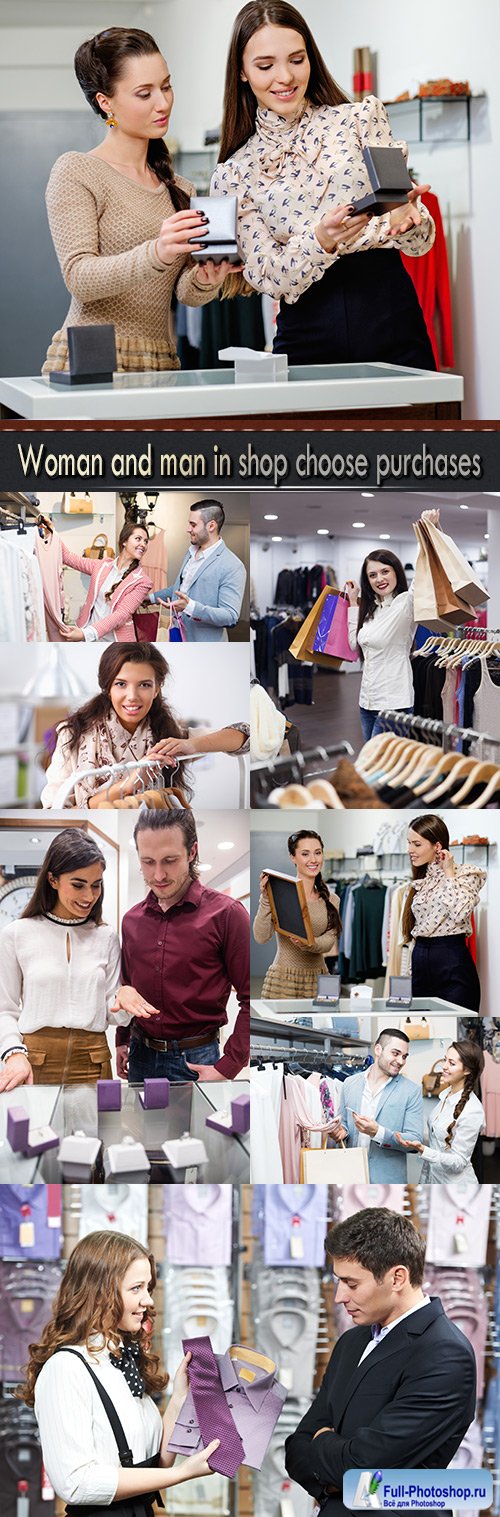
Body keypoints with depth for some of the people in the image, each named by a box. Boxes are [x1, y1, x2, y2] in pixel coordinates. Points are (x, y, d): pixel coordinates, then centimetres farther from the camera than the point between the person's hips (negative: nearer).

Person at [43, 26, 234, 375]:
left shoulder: (179, 190, 19)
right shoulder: (76, 172, -1)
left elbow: (185, 293, 13)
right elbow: (78, 278, -12)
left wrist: (205, 281, -10)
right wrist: (156, 255, -27)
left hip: (161, 367, 6)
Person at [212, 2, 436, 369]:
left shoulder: (362, 118, 7)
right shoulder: (233, 176, 9)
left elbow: (421, 240, 4)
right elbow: (269, 279, -1)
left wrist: (404, 219, -20)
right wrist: (319, 241, -21)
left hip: (392, 330, 0)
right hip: (308, 345, 0)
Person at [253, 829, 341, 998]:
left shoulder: (332, 900, 10)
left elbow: (329, 941, -2)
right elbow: (261, 937, -13)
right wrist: (265, 899, -22)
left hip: (318, 979, 4)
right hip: (283, 979, -4)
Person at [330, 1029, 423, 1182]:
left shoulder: (412, 1091, -5)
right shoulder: (350, 1083, 6)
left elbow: (415, 1141, -10)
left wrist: (377, 1132, -23)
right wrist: (341, 1131, -8)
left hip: (387, 1179, -3)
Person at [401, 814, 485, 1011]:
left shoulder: (465, 874, -2)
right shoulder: (420, 881, 17)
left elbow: (459, 912, -20)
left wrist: (449, 873, -10)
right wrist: (410, 973, 14)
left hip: (452, 965, -6)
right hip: (420, 963, 6)